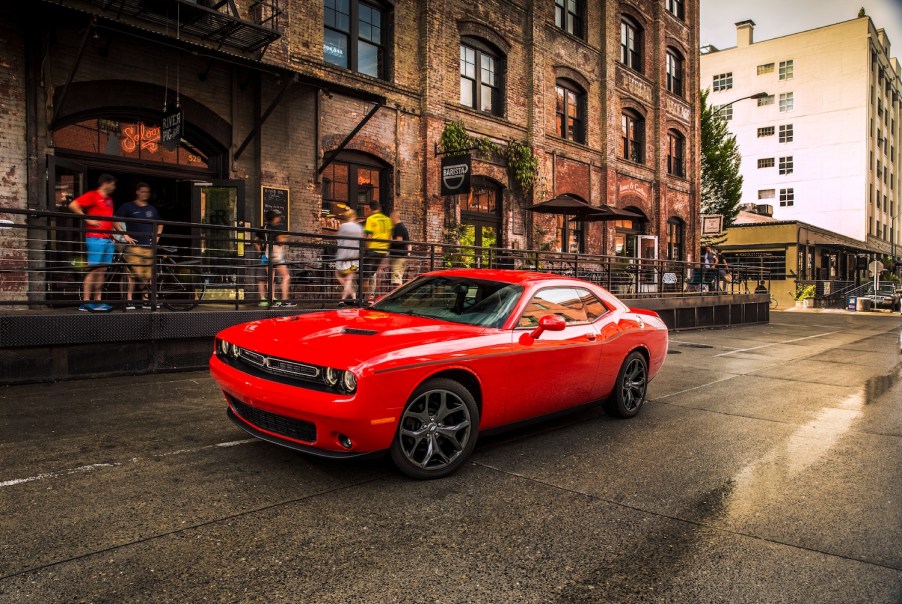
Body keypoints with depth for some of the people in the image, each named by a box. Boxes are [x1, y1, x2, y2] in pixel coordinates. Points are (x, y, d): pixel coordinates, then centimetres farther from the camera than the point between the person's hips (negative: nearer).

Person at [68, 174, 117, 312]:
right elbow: (73, 205, -13)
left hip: (107, 239, 8)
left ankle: (97, 300, 11)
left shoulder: (109, 199, 19)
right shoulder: (92, 195, -4)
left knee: (102, 271, 7)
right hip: (95, 238, -8)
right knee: (93, 270, -9)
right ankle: (86, 302, -7)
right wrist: (88, 219, -14)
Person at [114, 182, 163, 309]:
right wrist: (125, 235, -9)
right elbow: (115, 221, -1)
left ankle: (146, 300, 10)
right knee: (133, 273, -11)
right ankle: (129, 300, -6)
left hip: (149, 246, 5)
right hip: (134, 245, -5)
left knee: (147, 275, 4)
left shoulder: (152, 209, 18)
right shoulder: (128, 206, 3)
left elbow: (160, 224, 31)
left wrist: (157, 236, 15)